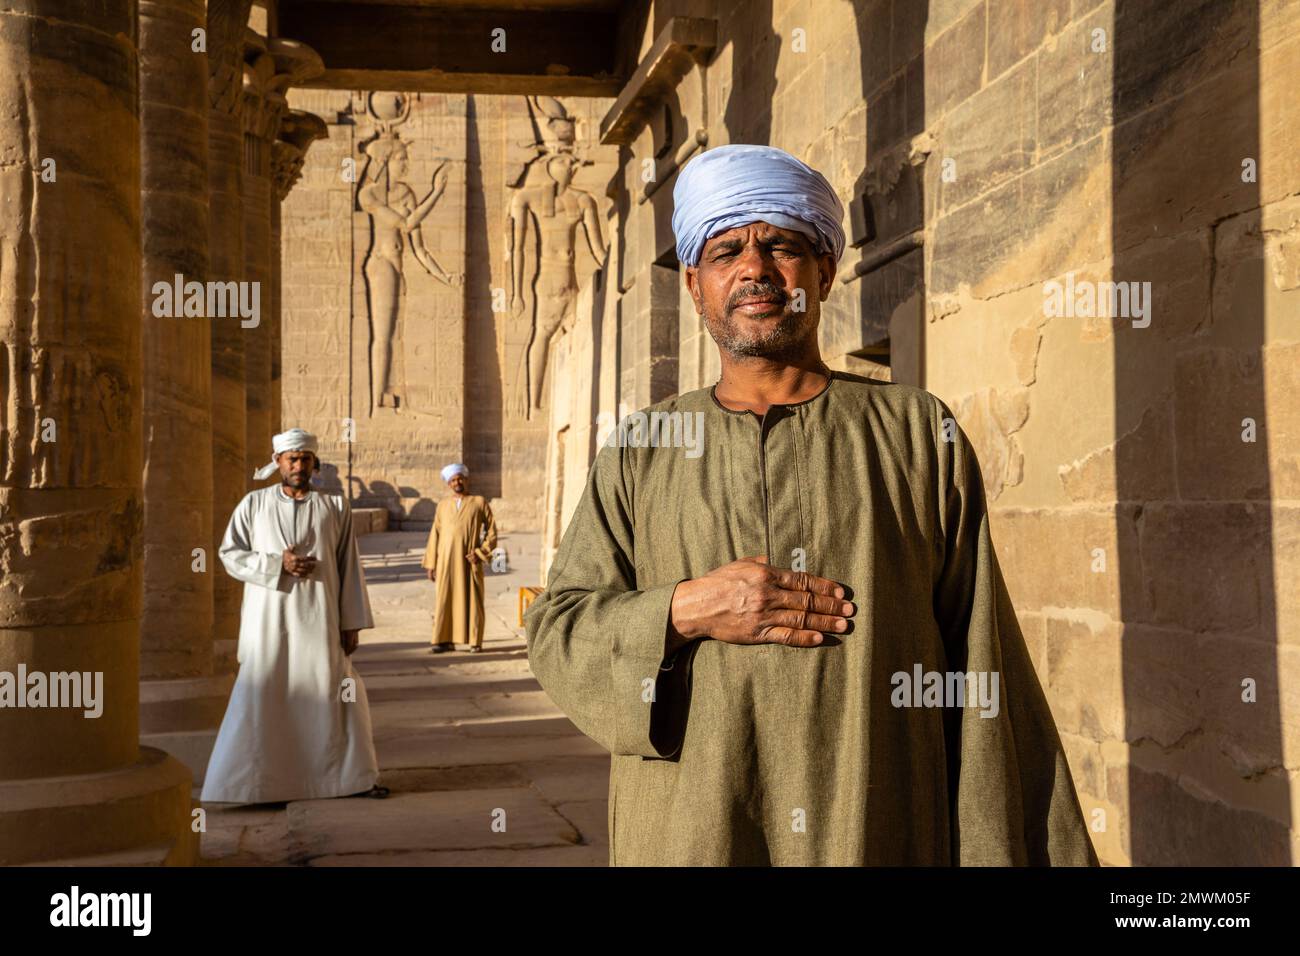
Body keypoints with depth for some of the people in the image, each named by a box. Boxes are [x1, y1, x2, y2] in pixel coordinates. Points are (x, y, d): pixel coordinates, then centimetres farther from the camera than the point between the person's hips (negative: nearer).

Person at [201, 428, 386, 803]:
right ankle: (253, 782, 9)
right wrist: (277, 564, -14)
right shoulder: (254, 504, 4)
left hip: (318, 621, 1)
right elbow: (230, 553, 0)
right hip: (269, 621, -1)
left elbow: (349, 567, 4)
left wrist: (352, 623, 1)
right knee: (262, 699, -1)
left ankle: (352, 777, 18)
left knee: (336, 697, 5)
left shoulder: (335, 507, 5)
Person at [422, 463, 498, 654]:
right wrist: (431, 563, 6)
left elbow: (492, 531, 3)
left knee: (472, 600, 1)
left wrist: (481, 553, -8)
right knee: (444, 600, 1)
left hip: (469, 561, -2)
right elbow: (435, 534, 11)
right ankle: (444, 640, 7)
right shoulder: (443, 505, 11)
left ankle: (474, 641, 8)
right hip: (447, 561, 2)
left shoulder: (479, 502, 4)